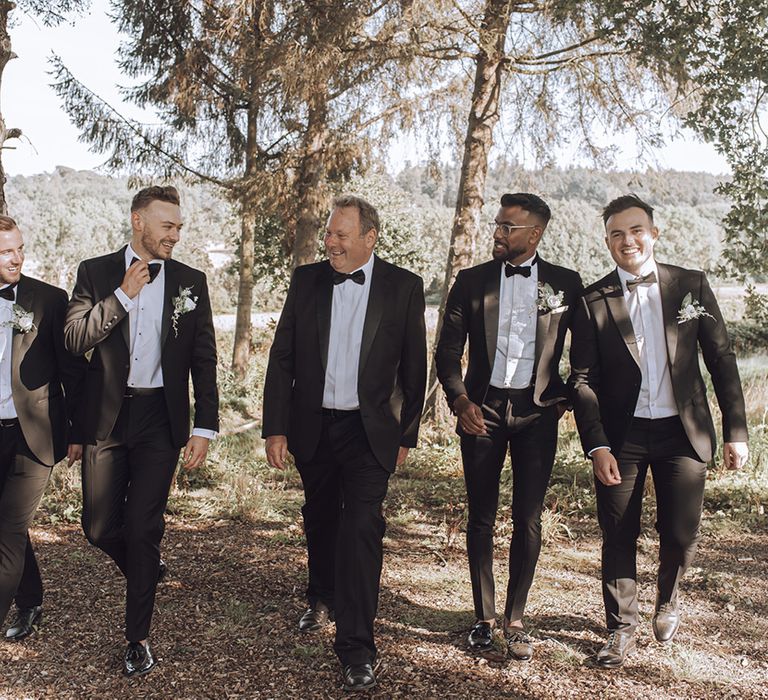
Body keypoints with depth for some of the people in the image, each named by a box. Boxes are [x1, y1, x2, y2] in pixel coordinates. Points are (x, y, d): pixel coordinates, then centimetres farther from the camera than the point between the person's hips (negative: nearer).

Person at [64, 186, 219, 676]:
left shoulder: (190, 281, 3)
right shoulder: (96, 272, 2)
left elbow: (204, 359, 3)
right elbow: (74, 340, -8)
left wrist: (205, 427, -3)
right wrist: (123, 294, -15)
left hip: (161, 419, -1)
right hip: (107, 416, 1)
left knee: (144, 528, 0)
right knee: (100, 527, 7)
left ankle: (139, 637, 14)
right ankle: (147, 572, 39)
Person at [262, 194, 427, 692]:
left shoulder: (403, 287, -5)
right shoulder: (307, 280, 1)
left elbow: (413, 367, 0)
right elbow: (282, 358, 2)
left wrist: (407, 434, 2)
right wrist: (275, 428, -2)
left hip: (370, 430, -3)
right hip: (313, 426, 3)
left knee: (362, 529, -8)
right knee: (320, 519, 19)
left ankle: (356, 648, 1)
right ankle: (323, 599, 44)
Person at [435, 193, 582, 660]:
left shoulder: (566, 284, 2)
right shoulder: (471, 281, 5)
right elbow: (448, 351, 5)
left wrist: (565, 396, 4)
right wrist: (460, 401, -7)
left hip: (537, 412, -1)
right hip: (482, 411, 1)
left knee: (529, 520, 2)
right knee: (481, 519, 6)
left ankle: (516, 621, 16)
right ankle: (485, 617, 20)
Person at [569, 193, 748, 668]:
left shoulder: (691, 286, 2)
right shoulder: (593, 301, -1)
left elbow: (722, 359, 4)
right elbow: (583, 379, -3)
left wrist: (736, 430, 1)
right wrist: (596, 446, -12)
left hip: (682, 432, 1)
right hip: (621, 434, 0)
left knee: (681, 534, 5)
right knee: (619, 536, 5)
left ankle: (668, 601, 37)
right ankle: (622, 629, 24)